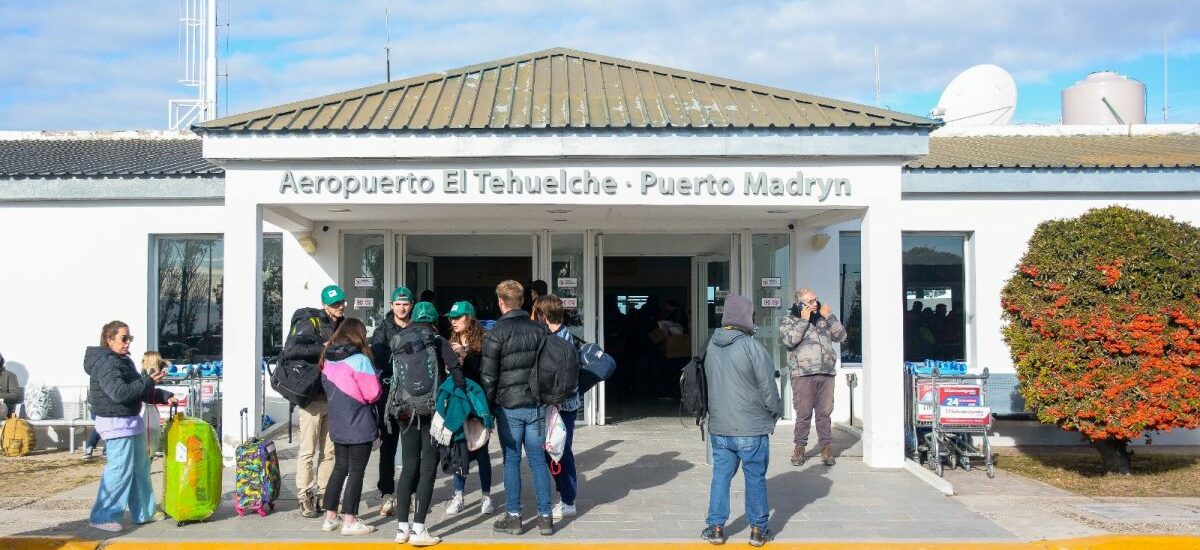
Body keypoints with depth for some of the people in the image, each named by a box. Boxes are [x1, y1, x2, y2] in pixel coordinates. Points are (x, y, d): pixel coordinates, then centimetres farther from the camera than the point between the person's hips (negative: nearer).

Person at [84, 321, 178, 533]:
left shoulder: (124, 361, 15)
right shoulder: (105, 364, -16)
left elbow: (139, 390, 20)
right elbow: (120, 392, -27)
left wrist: (165, 396, 8)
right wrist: (149, 381, -24)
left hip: (132, 422, 10)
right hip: (116, 423, -10)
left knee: (140, 468, 15)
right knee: (120, 470, -8)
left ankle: (144, 512, 25)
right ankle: (102, 516, 2)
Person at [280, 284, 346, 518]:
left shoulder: (342, 325, 14)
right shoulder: (310, 322, -8)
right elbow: (290, 350, -22)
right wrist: (322, 348, -22)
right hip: (312, 395, -7)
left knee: (329, 450, 11)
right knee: (308, 450, -1)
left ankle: (323, 495, 21)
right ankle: (305, 499, 6)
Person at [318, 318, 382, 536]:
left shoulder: (328, 360, 5)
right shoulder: (359, 360, -16)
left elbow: (327, 387, 13)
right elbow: (373, 393, -15)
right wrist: (376, 381, 4)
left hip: (337, 425, 7)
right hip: (360, 426, -7)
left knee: (339, 469, 16)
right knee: (356, 472, 1)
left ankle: (330, 517, 19)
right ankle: (349, 521, 4)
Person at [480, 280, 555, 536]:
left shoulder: (495, 334, -9)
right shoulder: (539, 330, 4)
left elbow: (488, 375, -9)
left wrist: (487, 406, 1)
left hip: (508, 406, -3)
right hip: (536, 405, 3)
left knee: (511, 460, 6)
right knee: (538, 460, 7)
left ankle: (513, 517, 10)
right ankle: (545, 517, 10)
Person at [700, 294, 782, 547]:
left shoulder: (711, 345, 3)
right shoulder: (752, 347, -16)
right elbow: (768, 387, -11)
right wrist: (775, 413, 5)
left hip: (719, 427, 5)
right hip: (752, 428, -5)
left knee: (721, 476, 13)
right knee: (755, 478, 8)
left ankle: (715, 526, 16)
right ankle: (758, 529, 16)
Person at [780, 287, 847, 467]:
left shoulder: (823, 317, 17)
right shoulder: (788, 320, 5)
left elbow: (841, 336, 11)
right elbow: (789, 340, -13)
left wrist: (829, 316, 3)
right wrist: (803, 320, -10)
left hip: (827, 373, 4)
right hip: (803, 374, -4)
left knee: (825, 413, 6)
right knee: (804, 414, -3)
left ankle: (826, 448, 13)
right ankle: (799, 448, 9)